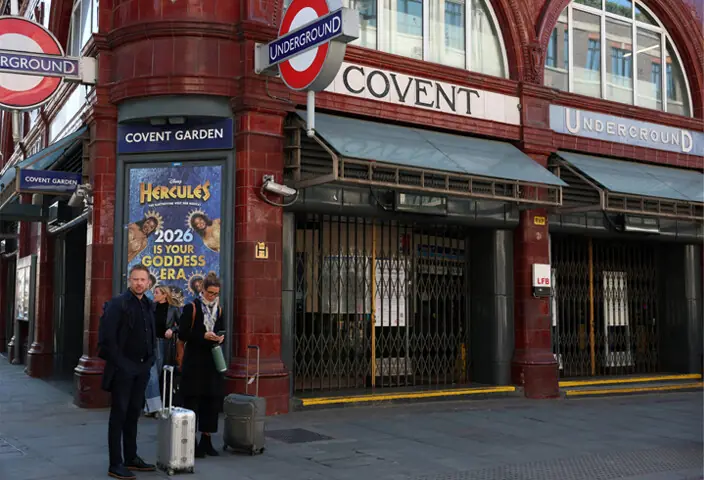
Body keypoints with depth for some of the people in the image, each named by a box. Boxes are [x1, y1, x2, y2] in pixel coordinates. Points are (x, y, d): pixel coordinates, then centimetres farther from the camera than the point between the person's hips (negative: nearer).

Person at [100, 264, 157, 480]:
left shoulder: (148, 305, 11)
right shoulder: (118, 304, -9)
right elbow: (107, 337, -14)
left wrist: (151, 359, 9)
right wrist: (118, 363, -15)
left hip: (141, 368, 6)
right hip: (122, 368, -6)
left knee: (133, 414, 13)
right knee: (119, 414, -1)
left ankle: (131, 458, 22)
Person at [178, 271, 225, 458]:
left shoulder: (219, 310, 12)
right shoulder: (191, 308, -5)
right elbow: (182, 334, -9)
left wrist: (220, 338, -2)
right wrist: (203, 336, -20)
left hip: (212, 360, 5)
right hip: (194, 361, -5)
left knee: (212, 399, 5)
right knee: (192, 400, -3)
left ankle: (206, 440, 16)